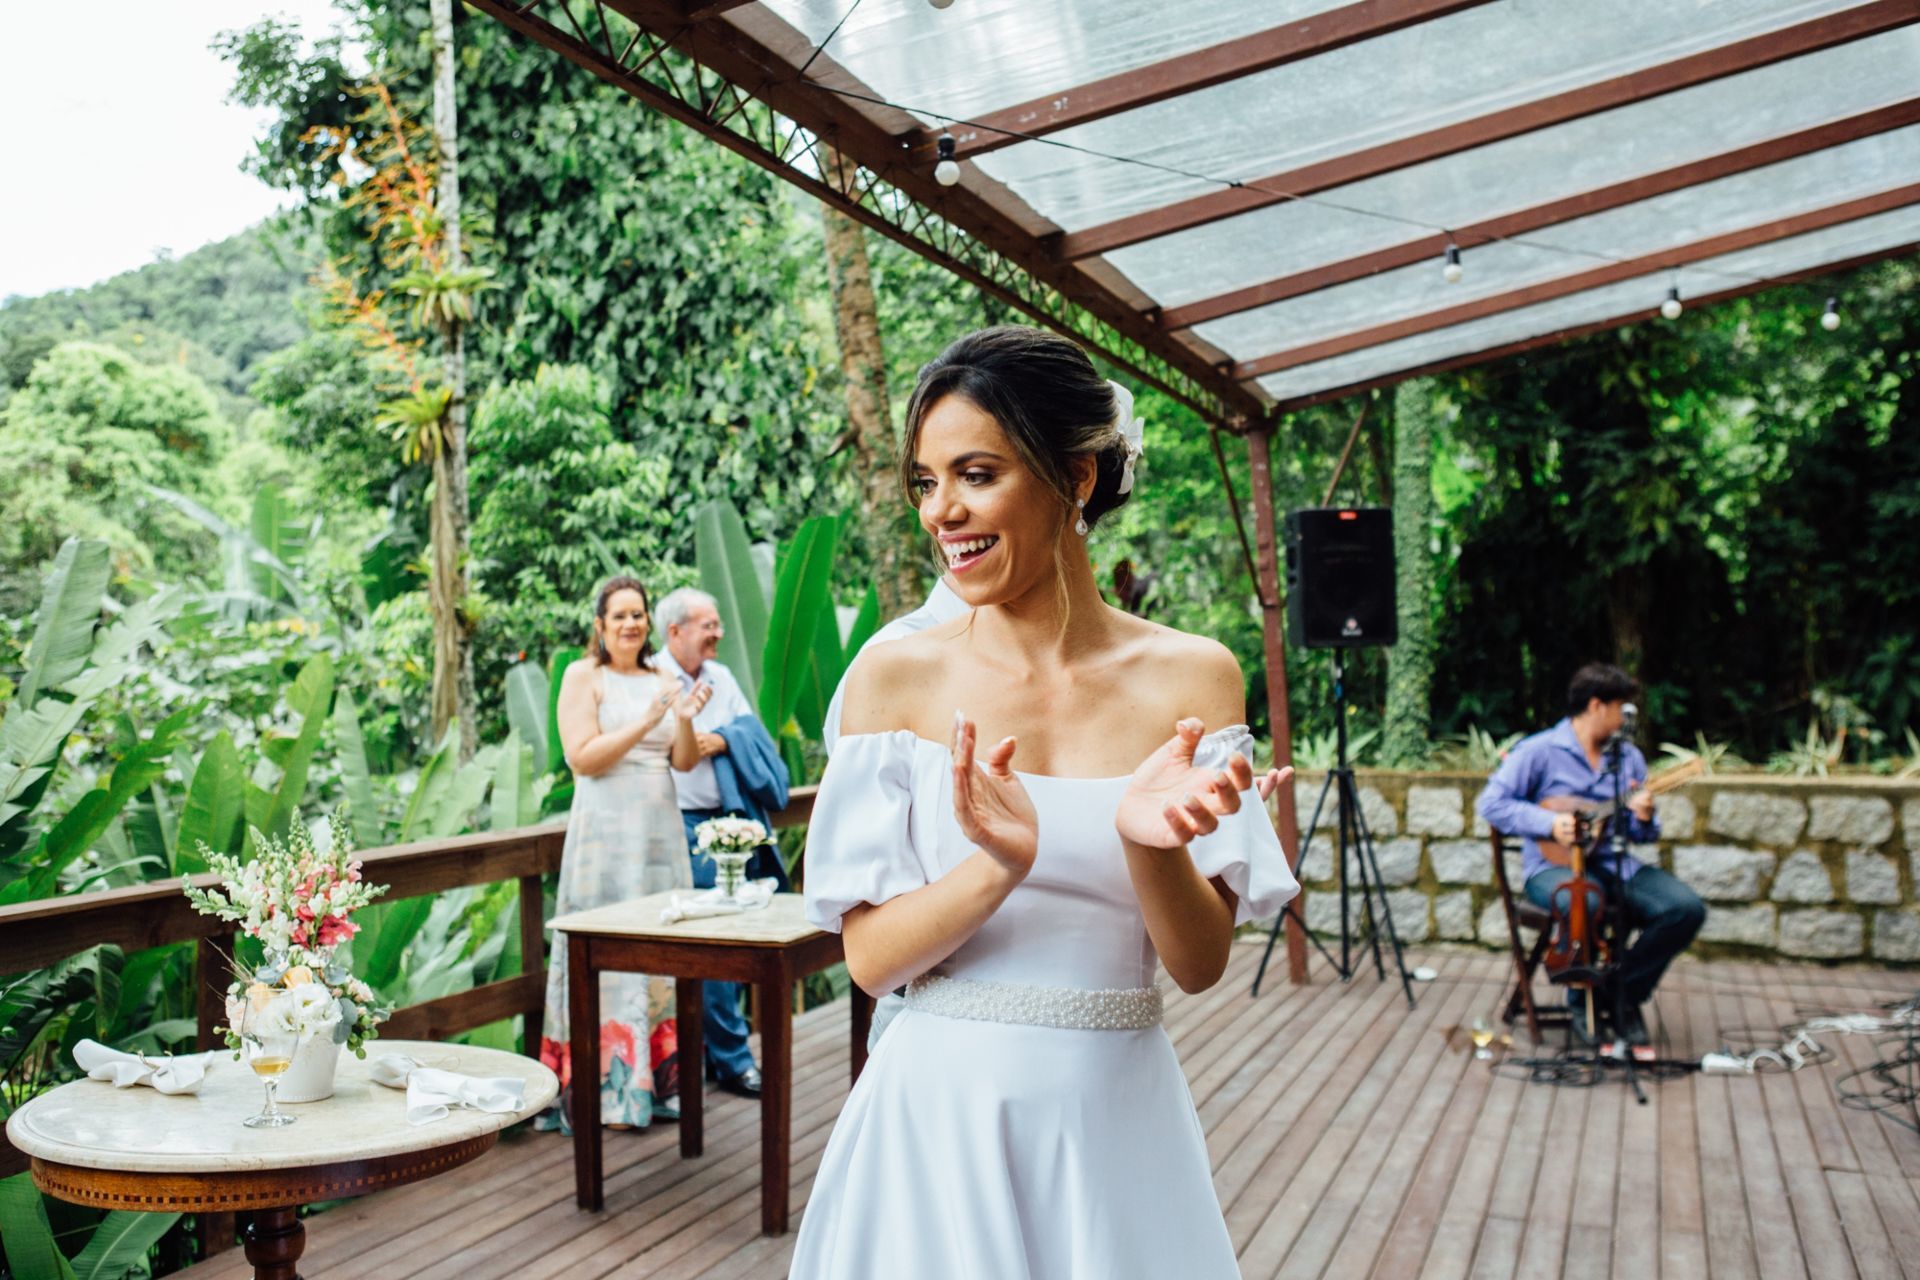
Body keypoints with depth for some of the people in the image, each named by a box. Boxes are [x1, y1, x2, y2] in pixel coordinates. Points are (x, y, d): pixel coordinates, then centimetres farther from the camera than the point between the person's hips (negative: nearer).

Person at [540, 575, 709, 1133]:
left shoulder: (661, 683, 14)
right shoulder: (583, 676, 0)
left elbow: (684, 761, 8)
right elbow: (581, 757, -10)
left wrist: (685, 720, -11)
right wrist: (646, 722, -17)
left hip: (660, 828, 6)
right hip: (606, 829, -5)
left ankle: (658, 1076, 15)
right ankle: (609, 1090, 0)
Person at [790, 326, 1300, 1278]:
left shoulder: (1192, 677, -4)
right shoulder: (896, 678, -6)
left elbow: (1200, 965, -4)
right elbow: (870, 958, -8)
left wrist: (1149, 845, -23)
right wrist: (999, 866, -25)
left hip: (1116, 1117, 1)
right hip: (939, 1113, -1)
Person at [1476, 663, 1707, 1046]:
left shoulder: (1629, 757, 14)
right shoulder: (1540, 751, -3)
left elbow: (1641, 835, 16)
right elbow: (1492, 803, -9)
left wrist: (1644, 819, -8)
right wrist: (1549, 822, -19)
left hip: (1615, 863, 6)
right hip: (1556, 865, -5)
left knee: (1686, 908, -18)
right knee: (1584, 903, -39)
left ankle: (1622, 994, 0)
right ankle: (1583, 1001, -9)